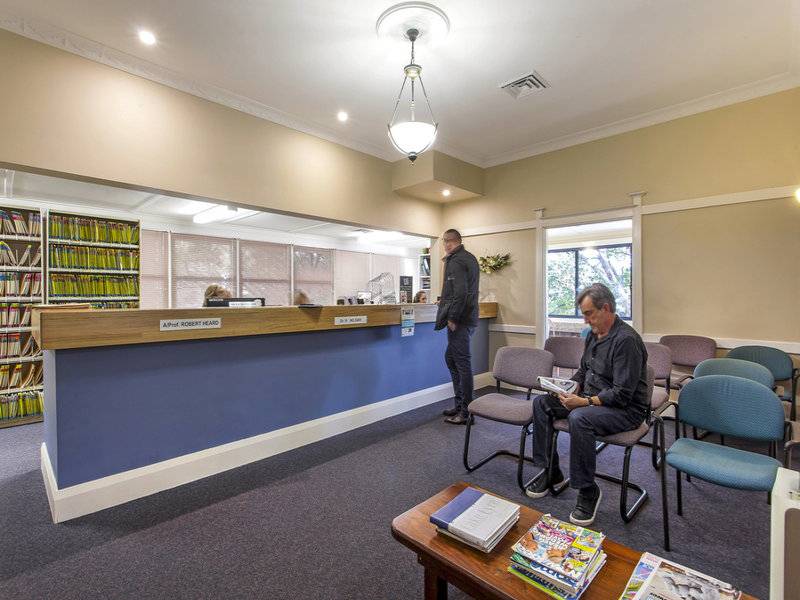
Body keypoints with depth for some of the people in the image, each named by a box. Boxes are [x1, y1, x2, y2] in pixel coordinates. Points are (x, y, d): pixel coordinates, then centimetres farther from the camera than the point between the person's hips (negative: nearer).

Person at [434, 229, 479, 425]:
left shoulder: (456, 262, -14)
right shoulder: (470, 258, 15)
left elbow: (460, 292, -24)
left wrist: (452, 318, -18)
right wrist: (445, 300, 19)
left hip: (460, 320, -10)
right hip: (469, 317, 10)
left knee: (462, 363, -2)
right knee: (450, 357, 18)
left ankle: (466, 412, 10)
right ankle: (460, 404, 27)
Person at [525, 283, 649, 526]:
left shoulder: (626, 340, -21)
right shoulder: (594, 334, 7)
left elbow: (622, 394, -25)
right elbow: (583, 371, 18)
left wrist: (585, 402, -27)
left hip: (626, 409, -9)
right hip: (592, 398, 9)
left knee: (579, 418, -37)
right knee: (541, 402, -2)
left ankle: (588, 490, -15)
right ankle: (550, 472, 7)